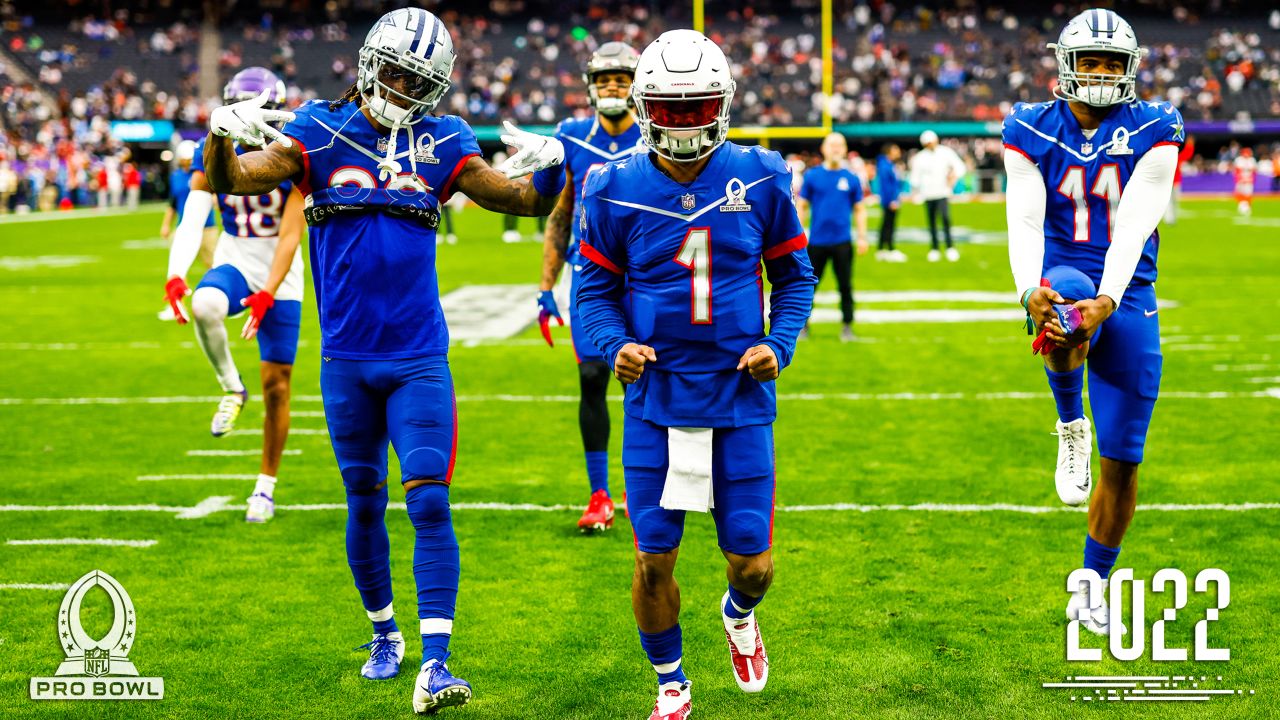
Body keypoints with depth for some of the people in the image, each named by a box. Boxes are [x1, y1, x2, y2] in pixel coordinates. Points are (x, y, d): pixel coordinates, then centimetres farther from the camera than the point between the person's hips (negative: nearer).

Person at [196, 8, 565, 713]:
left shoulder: (442, 142, 3)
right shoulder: (319, 131, -1)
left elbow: (527, 201, 4)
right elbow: (232, 181, -9)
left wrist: (548, 167, -17)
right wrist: (220, 133, -30)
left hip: (420, 360, 0)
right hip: (347, 359, 0)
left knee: (429, 502, -10)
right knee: (364, 503, 11)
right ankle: (383, 633, 31)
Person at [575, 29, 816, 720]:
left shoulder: (760, 179, -1)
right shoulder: (616, 190, -3)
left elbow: (794, 275, 9)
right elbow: (594, 289, 5)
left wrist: (778, 344, -8)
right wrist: (615, 346, -14)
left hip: (740, 397, 0)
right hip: (654, 398, 0)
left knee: (752, 564, 3)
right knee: (654, 560, 2)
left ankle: (739, 613, 41)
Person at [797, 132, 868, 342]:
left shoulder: (851, 179, 4)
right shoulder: (812, 176, 2)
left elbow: (859, 210, 9)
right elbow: (801, 207, 5)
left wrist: (862, 237, 2)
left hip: (842, 242, 0)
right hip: (817, 241, 0)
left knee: (845, 285, 4)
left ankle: (847, 325, 13)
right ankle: (803, 324, 18)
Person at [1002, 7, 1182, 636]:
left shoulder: (1152, 132, -4)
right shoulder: (1033, 131, 0)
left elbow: (1132, 226, -16)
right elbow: (1024, 220, -11)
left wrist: (1108, 301, -30)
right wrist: (1029, 290, -31)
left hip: (1127, 297, 1)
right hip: (1062, 275, -1)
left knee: (1122, 462, 3)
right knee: (1067, 296, -42)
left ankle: (1091, 586, 24)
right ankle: (1070, 425, -13)